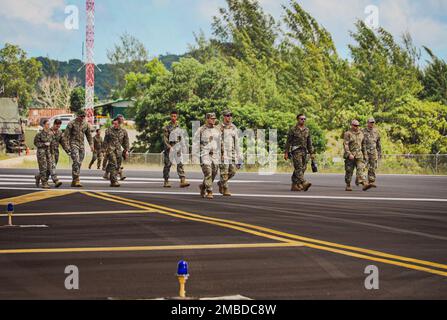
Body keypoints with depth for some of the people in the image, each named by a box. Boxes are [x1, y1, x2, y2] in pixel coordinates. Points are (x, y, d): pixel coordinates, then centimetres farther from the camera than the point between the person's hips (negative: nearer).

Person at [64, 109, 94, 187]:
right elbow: (66, 135, -7)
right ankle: (76, 180, -20)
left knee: (79, 163, 5)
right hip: (74, 144, -6)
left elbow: (89, 135, 20)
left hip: (81, 145, 6)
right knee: (76, 162, -18)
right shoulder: (72, 124, -7)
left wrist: (91, 144, 13)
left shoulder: (86, 124, 9)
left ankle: (74, 182, 11)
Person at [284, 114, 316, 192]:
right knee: (298, 168, -16)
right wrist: (286, 153, -5)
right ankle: (304, 184, -29)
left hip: (304, 152, 6)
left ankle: (294, 185, 11)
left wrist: (312, 153, 9)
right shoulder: (293, 130, -2)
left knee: (302, 169, 4)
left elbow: (309, 143, 15)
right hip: (296, 151, -6)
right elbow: (288, 142, -1)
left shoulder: (307, 130, 12)